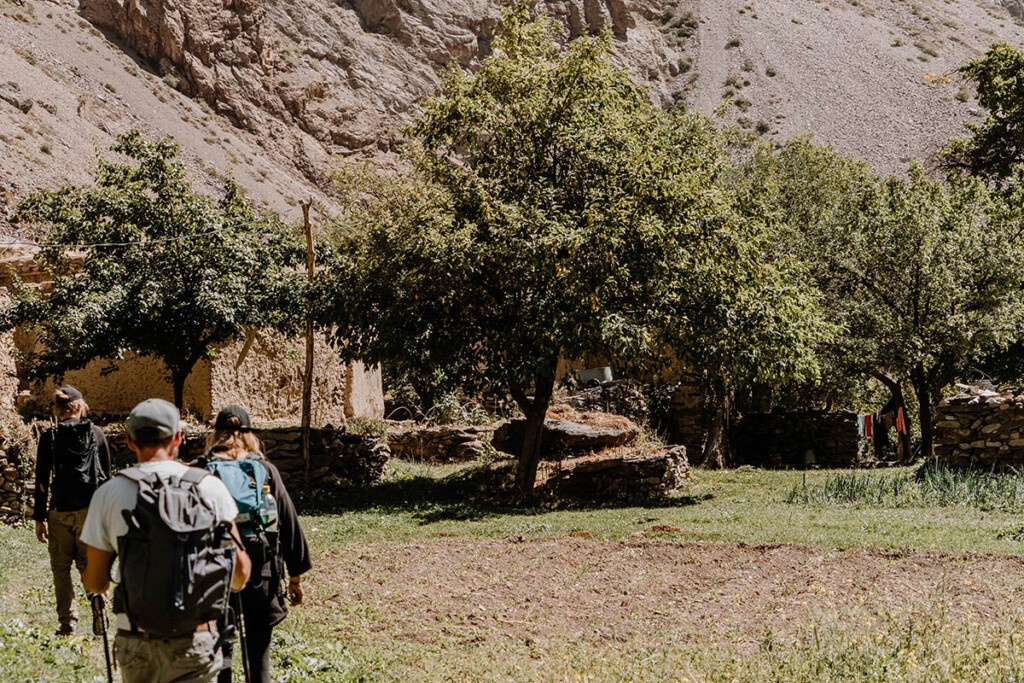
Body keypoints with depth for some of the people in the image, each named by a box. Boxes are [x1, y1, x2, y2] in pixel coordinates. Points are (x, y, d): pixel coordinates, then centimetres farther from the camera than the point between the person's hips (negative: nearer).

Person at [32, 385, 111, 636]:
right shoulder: (96, 434, 1)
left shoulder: (49, 437, -4)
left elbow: (42, 481, -3)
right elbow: (106, 474, 5)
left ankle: (67, 622, 11)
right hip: (91, 509, 1)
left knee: (61, 568, 11)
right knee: (89, 565, 10)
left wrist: (39, 518, 3)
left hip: (60, 510, -1)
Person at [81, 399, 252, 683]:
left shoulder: (108, 494, -1)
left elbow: (95, 583, 4)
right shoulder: (208, 487, -3)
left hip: (133, 639, 2)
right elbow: (239, 574, -1)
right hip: (193, 639, -2)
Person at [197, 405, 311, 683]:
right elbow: (289, 523, 1)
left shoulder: (199, 471, -4)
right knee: (258, 651, 13)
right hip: (260, 576, 1)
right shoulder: (265, 470, -1)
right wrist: (295, 576, 10)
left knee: (219, 651, 10)